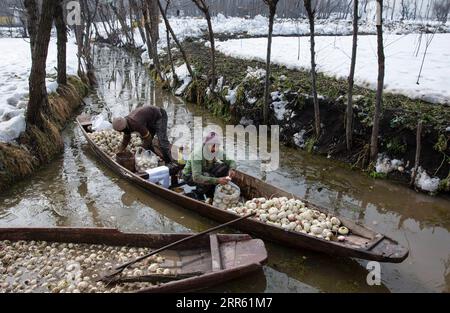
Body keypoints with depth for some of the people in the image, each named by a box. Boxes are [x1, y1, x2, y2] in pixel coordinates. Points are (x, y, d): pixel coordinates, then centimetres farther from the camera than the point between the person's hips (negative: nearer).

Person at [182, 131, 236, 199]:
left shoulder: (219, 152, -19)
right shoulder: (197, 155, -36)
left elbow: (231, 162, -8)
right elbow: (196, 177, -44)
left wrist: (232, 169, -34)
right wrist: (217, 180, -53)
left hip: (205, 173, 6)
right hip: (190, 176, -6)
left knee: (224, 167, -15)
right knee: (210, 179, -35)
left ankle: (211, 193, -2)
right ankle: (197, 194, -5)